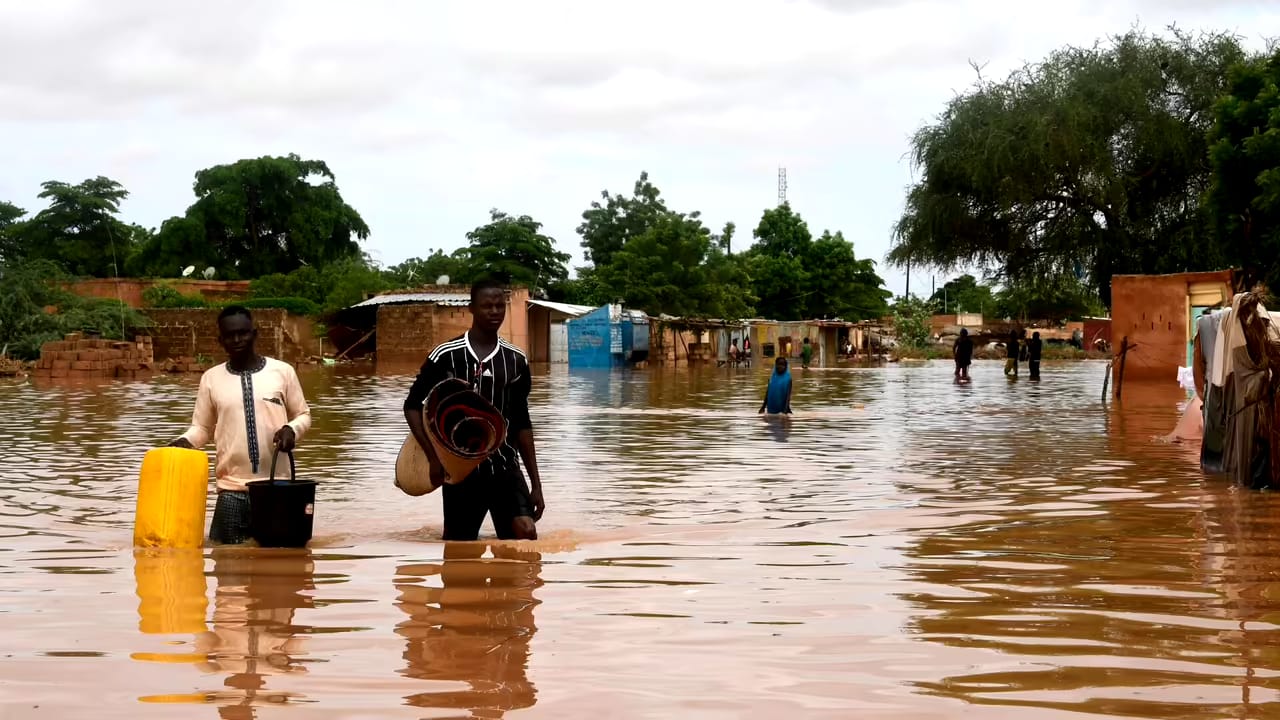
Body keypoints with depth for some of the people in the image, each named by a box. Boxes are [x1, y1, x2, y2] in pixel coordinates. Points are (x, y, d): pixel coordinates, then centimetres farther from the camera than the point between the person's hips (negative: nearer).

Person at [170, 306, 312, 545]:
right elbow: (202, 428, 10)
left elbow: (303, 415, 10)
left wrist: (291, 429, -12)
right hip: (232, 488, 1)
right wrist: (185, 441, -10)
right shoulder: (211, 378, 5)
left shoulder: (282, 371, 2)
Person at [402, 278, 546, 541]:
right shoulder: (447, 355, -6)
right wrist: (434, 458, -11)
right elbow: (412, 405, 0)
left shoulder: (516, 360, 5)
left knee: (526, 533, -19)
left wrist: (536, 483, 9)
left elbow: (522, 423, 12)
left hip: (505, 466, 2)